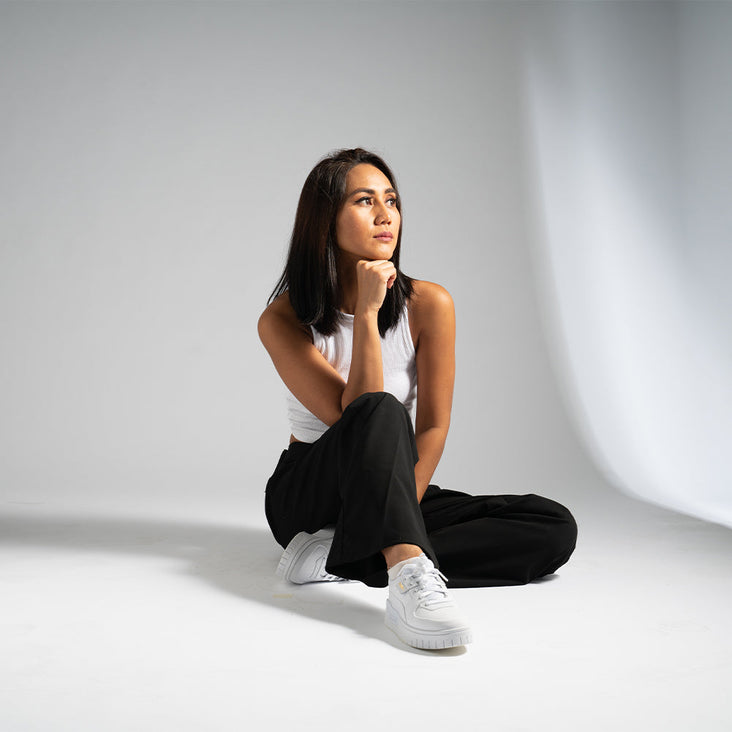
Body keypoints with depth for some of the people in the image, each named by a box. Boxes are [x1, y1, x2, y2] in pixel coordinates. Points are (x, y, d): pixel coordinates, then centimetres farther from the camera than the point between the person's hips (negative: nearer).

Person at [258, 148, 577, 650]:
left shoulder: (428, 304, -10)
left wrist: (397, 517, -22)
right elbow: (355, 417, -25)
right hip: (308, 493, -3)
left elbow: (433, 428, -10)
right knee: (379, 412, -35)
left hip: (399, 494, 4)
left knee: (555, 528, -18)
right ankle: (411, 577, -50)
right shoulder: (284, 319, -15)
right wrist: (366, 314, -31)